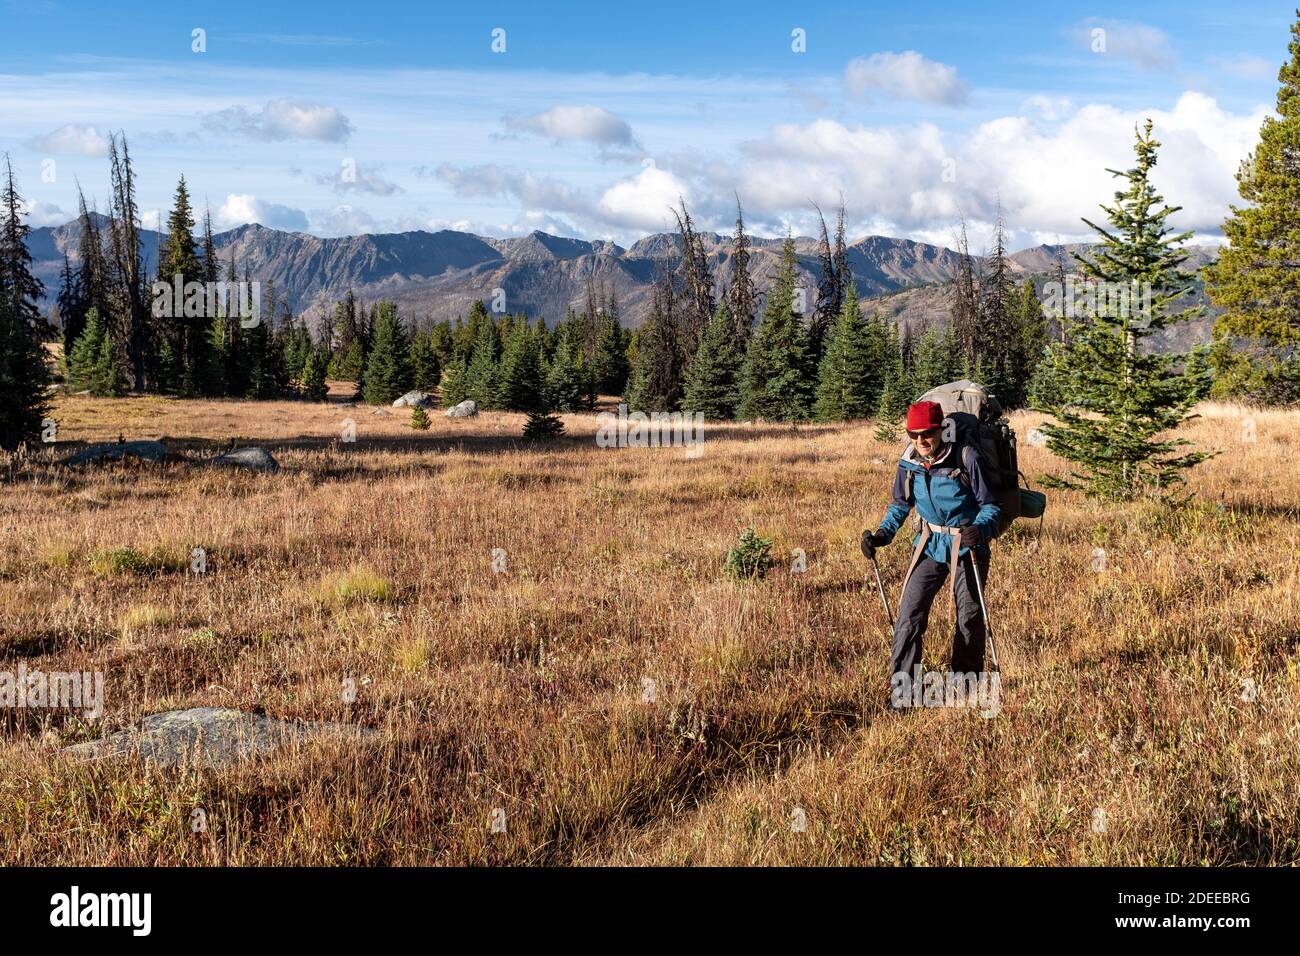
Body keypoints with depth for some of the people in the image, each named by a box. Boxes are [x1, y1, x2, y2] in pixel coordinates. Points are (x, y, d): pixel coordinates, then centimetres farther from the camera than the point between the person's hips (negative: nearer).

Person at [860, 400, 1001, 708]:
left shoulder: (967, 458, -19)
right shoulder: (908, 463, -6)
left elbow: (990, 505, -13)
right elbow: (901, 504, 10)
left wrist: (981, 528, -33)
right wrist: (883, 533, -5)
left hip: (968, 546, -3)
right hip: (930, 545, 3)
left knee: (969, 617, 9)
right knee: (909, 614, -8)